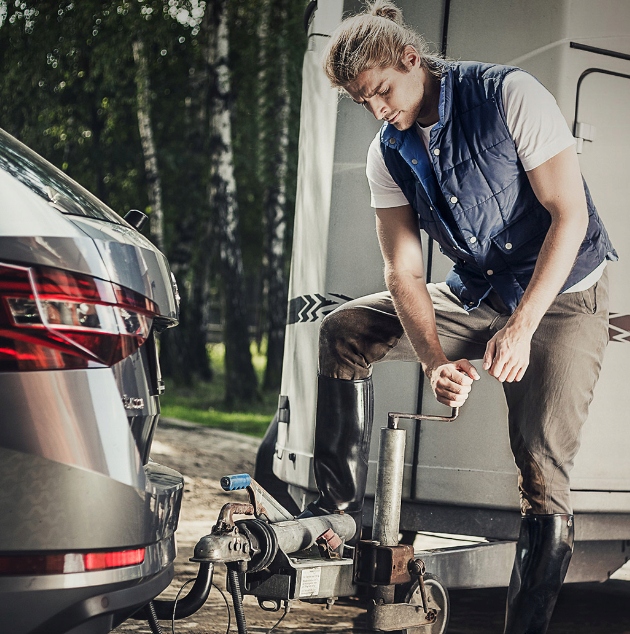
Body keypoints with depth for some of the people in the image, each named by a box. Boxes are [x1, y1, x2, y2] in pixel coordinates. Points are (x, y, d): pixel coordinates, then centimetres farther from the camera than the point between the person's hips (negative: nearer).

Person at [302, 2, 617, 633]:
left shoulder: (509, 95, -19)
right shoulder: (387, 154, -3)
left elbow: (570, 214, -21)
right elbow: (404, 271, -7)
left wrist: (521, 328, -27)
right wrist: (435, 361, -24)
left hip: (562, 296, -6)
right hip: (476, 296, 6)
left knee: (542, 467, -18)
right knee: (344, 330, -5)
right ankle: (340, 511, 2)